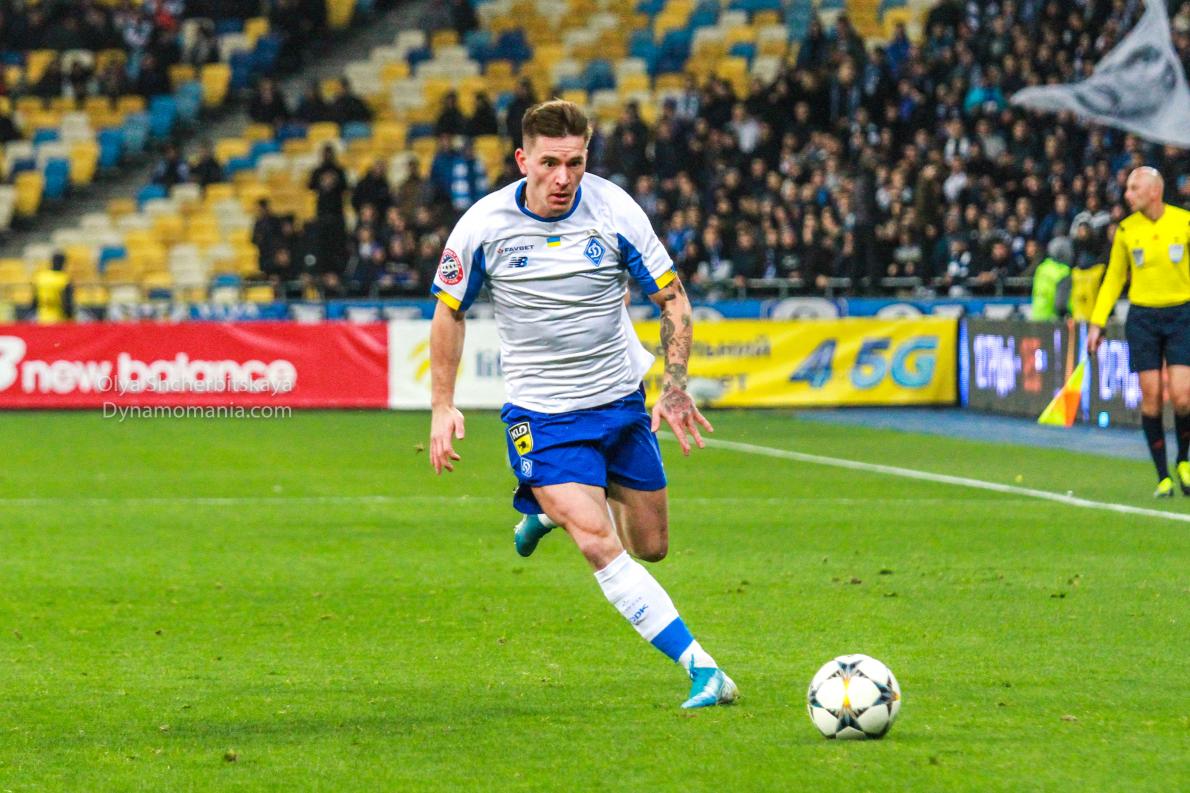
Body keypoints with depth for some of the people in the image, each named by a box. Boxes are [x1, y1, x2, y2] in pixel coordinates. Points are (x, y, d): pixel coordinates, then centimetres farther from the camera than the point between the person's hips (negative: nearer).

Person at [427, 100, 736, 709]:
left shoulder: (614, 210, -12)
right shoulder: (484, 226, -14)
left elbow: (672, 298, -2)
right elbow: (449, 312, 2)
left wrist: (674, 386, -12)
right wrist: (443, 406, -1)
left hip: (621, 397, 3)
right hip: (542, 412, -3)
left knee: (650, 546, 13)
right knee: (599, 546, -21)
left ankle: (552, 504, 44)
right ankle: (700, 669, -21)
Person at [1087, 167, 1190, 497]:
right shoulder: (1126, 229, 3)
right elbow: (1114, 278, 12)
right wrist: (1097, 323, 6)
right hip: (1142, 318, 2)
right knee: (1151, 397, -4)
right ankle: (1163, 476, 5)